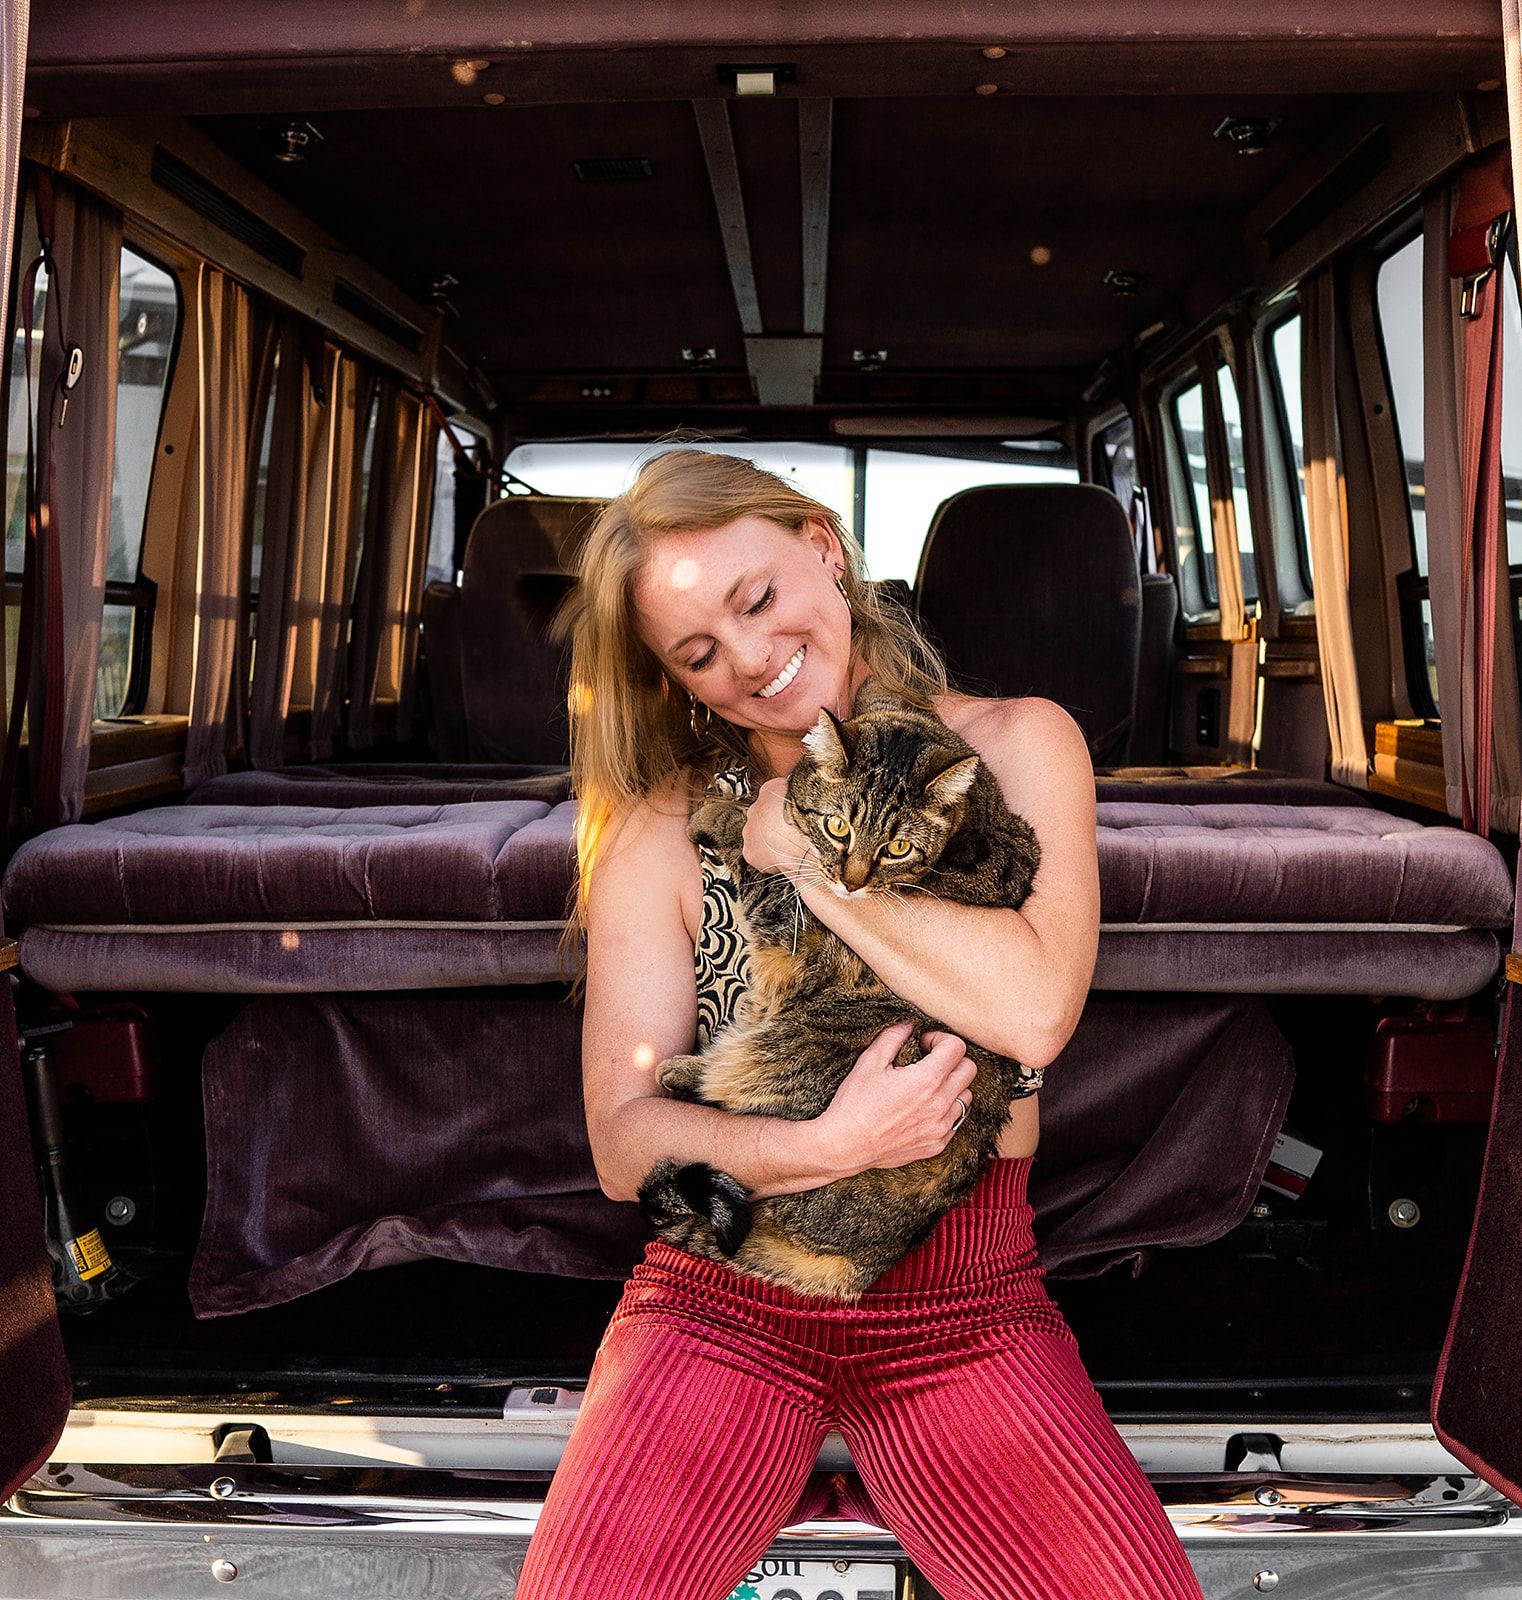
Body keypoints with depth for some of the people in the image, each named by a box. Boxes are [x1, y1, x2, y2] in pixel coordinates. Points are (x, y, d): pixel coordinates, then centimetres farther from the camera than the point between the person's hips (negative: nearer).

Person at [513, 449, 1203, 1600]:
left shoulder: (1014, 747, 0)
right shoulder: (661, 832, 0)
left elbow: (1035, 1011, -16)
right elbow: (624, 1142, -5)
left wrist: (804, 855, -11)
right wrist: (830, 1147, -21)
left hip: (964, 1308, 1)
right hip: (723, 1300, 0)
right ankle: (765, 1487, 9)